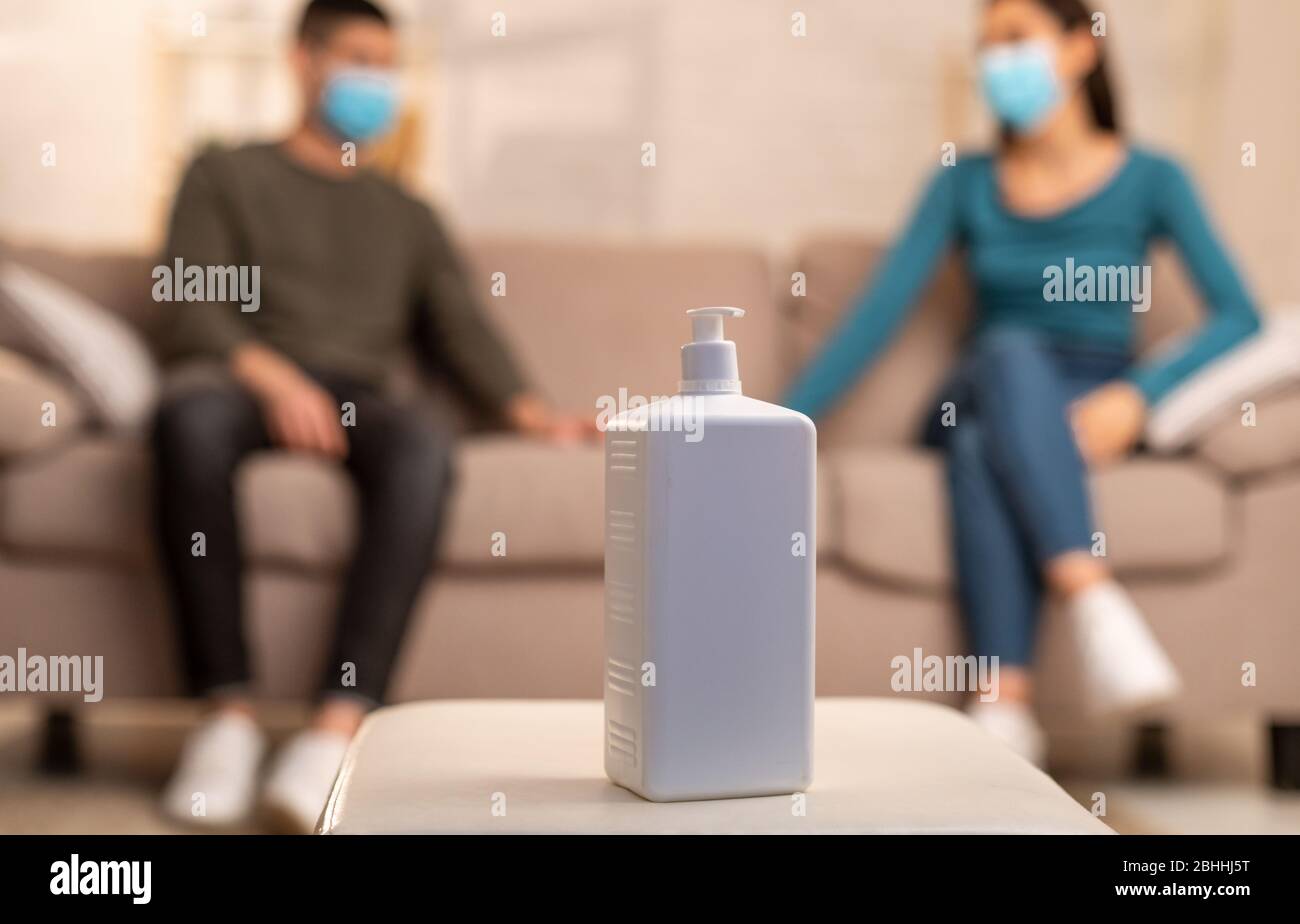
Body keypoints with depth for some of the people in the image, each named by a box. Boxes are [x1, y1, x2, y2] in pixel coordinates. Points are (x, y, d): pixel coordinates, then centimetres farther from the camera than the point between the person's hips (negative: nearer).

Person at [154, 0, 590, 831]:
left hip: (360, 396, 2)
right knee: (191, 418, -38)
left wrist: (530, 411, -7)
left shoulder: (408, 217, 29)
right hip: (245, 381, -1)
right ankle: (230, 713, -36)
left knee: (425, 446, -36)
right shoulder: (227, 177, 20)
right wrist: (274, 376, -16)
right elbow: (194, 311, 5)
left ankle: (339, 729, -44)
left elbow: (462, 330, 14)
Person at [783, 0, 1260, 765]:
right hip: (981, 406, 1)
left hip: (1086, 414, -1)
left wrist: (1137, 396, -21)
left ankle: (1008, 702, -46)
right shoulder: (965, 185, 8)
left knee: (985, 445, -37)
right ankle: (1097, 605, -50)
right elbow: (877, 314, 0)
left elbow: (1238, 314, -5)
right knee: (1011, 351, -35)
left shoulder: (1149, 180, 3)